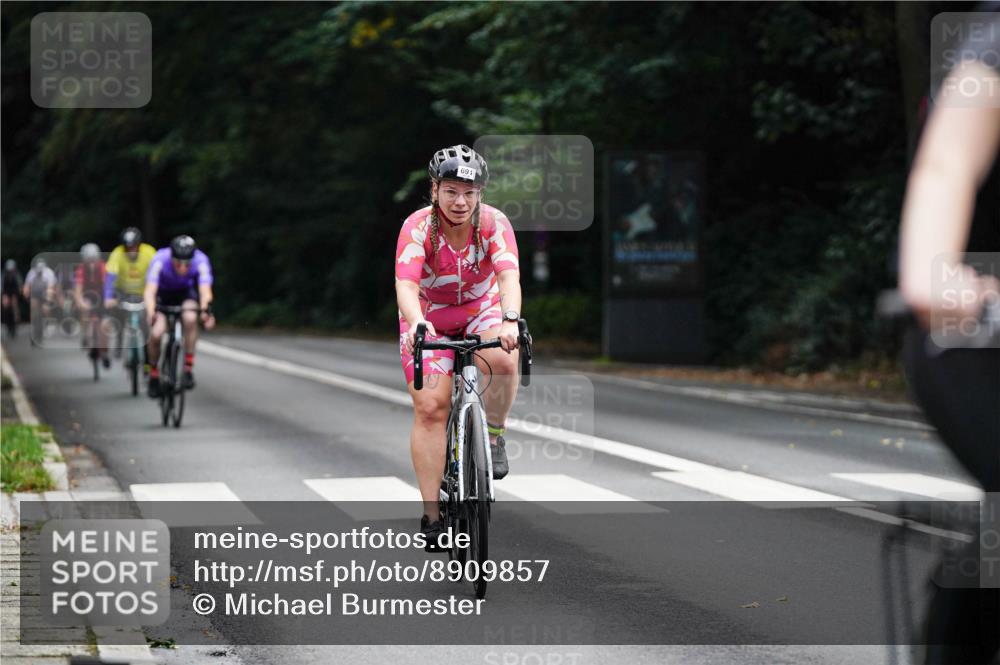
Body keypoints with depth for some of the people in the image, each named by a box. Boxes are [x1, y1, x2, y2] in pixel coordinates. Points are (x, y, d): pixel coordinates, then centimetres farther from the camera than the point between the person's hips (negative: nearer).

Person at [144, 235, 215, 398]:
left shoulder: (200, 260, -32)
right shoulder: (160, 260, -34)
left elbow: (205, 291, -42)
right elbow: (150, 290, -43)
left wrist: (205, 310, -63)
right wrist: (150, 312, -63)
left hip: (187, 293, 0)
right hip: (163, 293, 0)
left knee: (190, 318, -32)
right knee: (155, 333, -20)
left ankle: (188, 368, -18)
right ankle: (153, 376, 8)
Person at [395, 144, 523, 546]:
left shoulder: (493, 223, -21)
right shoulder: (418, 227, -25)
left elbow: (508, 275, -36)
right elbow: (406, 285, -38)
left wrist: (510, 319, -55)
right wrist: (416, 324, -58)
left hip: (482, 311, 1)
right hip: (429, 319, -1)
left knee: (505, 362, -32)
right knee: (430, 407, -13)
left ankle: (493, 437, -5)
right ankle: (431, 516, -8)